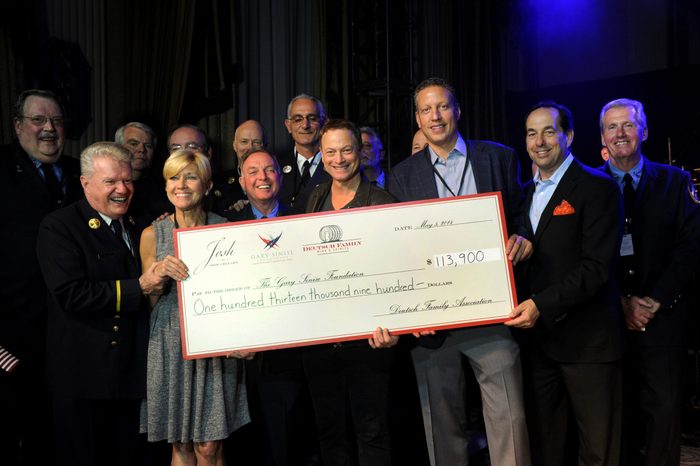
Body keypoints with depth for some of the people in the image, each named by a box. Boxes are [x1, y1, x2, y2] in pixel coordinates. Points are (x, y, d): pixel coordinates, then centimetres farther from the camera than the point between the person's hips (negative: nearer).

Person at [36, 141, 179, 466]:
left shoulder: (139, 228, 14)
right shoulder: (58, 227, -10)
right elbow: (70, 293, -22)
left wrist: (163, 270, -5)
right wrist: (138, 287, -22)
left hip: (133, 370, 6)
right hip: (84, 373, -6)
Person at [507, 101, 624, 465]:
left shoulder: (598, 188, -7)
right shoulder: (526, 193, 14)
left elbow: (597, 267, -16)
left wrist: (542, 305, -23)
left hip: (587, 339, -6)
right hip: (537, 338, 6)